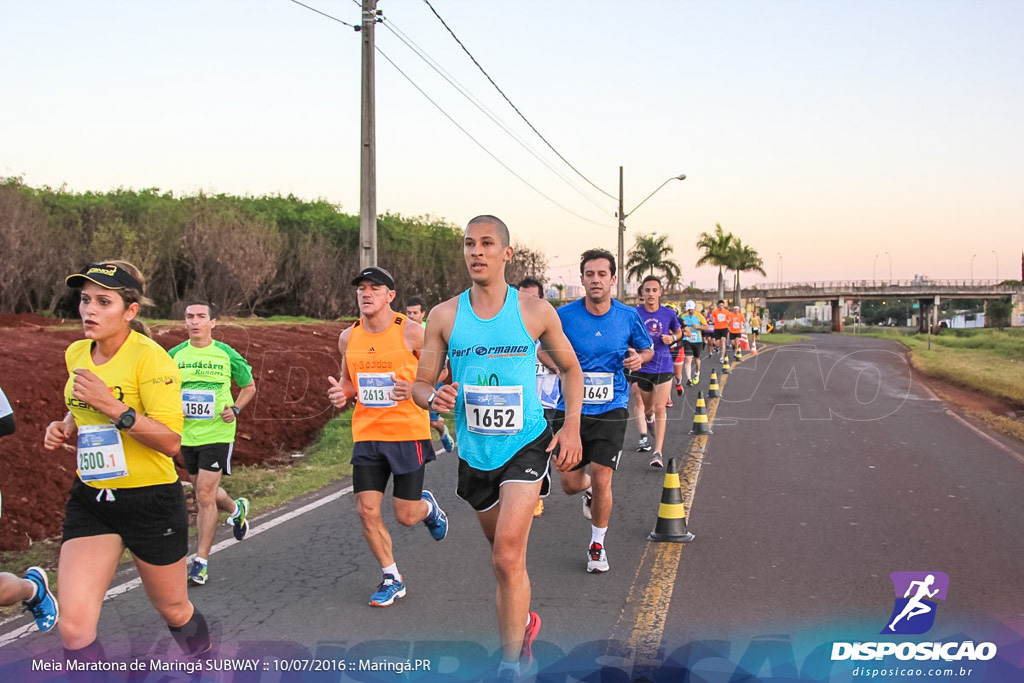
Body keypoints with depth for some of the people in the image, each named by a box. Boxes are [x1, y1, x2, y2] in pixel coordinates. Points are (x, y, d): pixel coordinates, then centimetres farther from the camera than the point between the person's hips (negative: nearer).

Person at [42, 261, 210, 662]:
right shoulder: (76, 354, 4)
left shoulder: (150, 358, -16)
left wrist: (114, 407, -30)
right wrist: (64, 429, 2)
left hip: (151, 499, -5)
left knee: (173, 610, 16)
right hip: (90, 498, 5)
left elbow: (170, 441, -22)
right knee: (74, 628, -9)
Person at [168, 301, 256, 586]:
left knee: (205, 495, -9)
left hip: (217, 434, -4)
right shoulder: (175, 356, 3)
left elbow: (249, 386, 10)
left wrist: (235, 409, -7)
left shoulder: (227, 354, -3)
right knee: (205, 492, 17)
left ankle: (201, 562, -2)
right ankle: (236, 509, 51)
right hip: (187, 434, 4)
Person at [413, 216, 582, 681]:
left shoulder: (536, 311, -3)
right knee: (505, 557, 19)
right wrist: (434, 399, -20)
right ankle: (524, 623, 46)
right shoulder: (444, 316, -1)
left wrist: (572, 425, -2)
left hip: (526, 445, -3)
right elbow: (421, 385, 3)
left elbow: (570, 368, 10)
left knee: (507, 557, -16)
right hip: (474, 452, 3)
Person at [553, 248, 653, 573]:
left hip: (611, 409, -1)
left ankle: (597, 545, 15)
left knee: (601, 480, -8)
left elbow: (647, 349, 14)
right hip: (572, 409, 1)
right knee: (570, 483, 5)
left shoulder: (628, 316, -2)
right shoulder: (565, 315, -6)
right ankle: (590, 490, 45)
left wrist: (639, 358, -9)